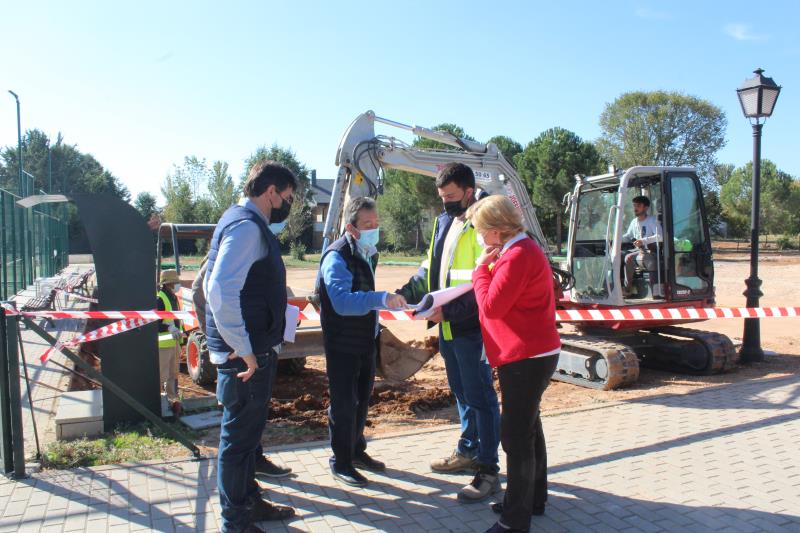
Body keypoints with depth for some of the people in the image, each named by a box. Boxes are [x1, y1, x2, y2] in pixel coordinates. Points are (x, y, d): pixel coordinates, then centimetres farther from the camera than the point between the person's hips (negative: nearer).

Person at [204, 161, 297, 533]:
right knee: (239, 436, 3)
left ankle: (249, 502, 38)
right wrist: (243, 349, -23)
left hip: (253, 350, 11)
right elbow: (221, 292, -29)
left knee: (247, 432, 22)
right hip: (246, 355, -11)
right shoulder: (247, 226, -18)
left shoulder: (247, 222, 14)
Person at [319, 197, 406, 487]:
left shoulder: (369, 253, 8)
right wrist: (382, 298, -47)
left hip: (366, 340, 9)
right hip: (342, 343, -8)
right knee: (344, 403, 1)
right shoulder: (337, 257, -21)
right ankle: (340, 462, 16)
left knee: (363, 398, 18)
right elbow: (342, 300, -37)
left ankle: (356, 450, 34)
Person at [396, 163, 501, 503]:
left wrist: (449, 310, -26)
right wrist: (405, 294, 5)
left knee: (480, 396, 0)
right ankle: (468, 452, 37)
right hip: (447, 325, 9)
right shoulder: (444, 221, 12)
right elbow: (430, 267, 18)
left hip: (471, 326, -9)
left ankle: (489, 471, 12)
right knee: (461, 392, 20)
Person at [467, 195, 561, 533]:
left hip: (525, 358, -11)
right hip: (533, 353, 11)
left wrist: (481, 267, -10)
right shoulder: (523, 249, 13)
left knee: (516, 436, -4)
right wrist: (489, 267, 2)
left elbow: (490, 305, -21)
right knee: (528, 428, 21)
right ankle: (533, 498, 35)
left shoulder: (517, 257, -21)